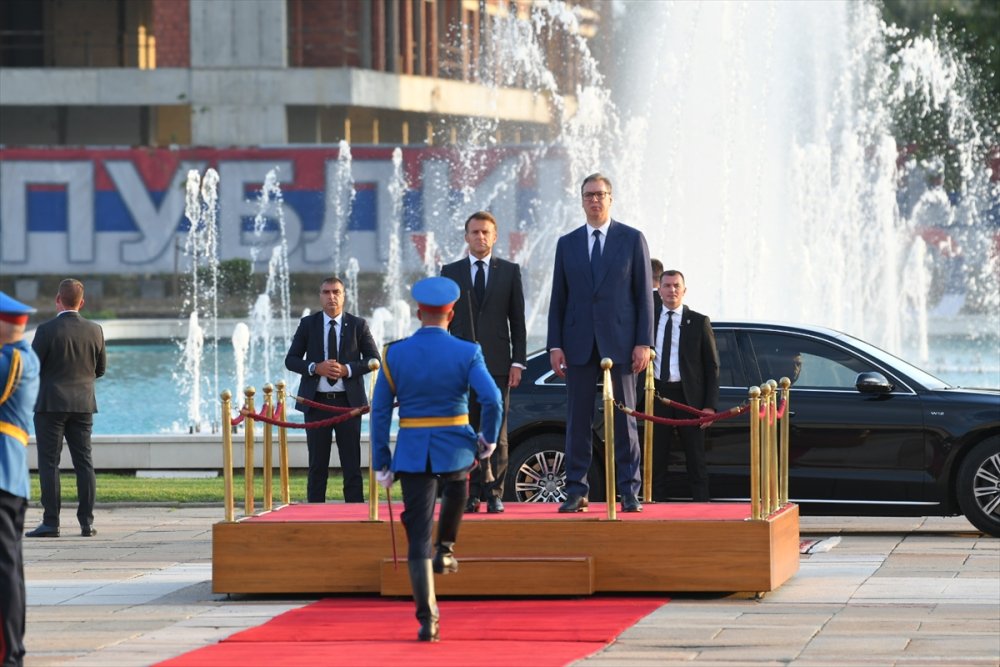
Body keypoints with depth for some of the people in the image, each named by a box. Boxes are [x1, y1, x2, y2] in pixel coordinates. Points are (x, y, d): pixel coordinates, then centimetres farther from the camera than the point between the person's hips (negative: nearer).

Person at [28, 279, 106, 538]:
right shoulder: (94, 331, 0)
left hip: (51, 403, -4)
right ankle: (87, 522, 5)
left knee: (49, 463, 0)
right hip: (83, 404, 4)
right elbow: (100, 369, 10)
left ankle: (51, 522, -4)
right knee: (84, 462, 7)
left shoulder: (47, 330, -13)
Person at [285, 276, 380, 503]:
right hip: (316, 402, 1)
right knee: (317, 465, 4)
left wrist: (348, 369, -13)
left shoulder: (358, 325, 3)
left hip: (348, 401, -1)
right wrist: (315, 368, -13)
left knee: (352, 464, 0)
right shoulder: (308, 324, 5)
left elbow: (374, 359, 3)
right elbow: (291, 360, 5)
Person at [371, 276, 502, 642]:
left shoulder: (395, 354, -1)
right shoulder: (467, 353, -5)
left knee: (418, 537, 1)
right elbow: (492, 399, -15)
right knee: (455, 490, 38)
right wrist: (489, 440, 2)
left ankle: (427, 620, -4)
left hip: (412, 453, 0)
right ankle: (445, 550, 36)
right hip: (455, 448, 0)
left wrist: (381, 463, 5)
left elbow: (380, 412, -1)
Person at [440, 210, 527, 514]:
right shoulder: (451, 272, 10)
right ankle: (471, 494, 3)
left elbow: (518, 320, 7)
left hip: (497, 364, -1)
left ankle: (494, 494, -2)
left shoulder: (510, 271, 9)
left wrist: (518, 361, -1)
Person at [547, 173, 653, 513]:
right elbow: (558, 298, 10)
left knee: (624, 420, 0)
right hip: (579, 344, 2)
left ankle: (629, 492, 3)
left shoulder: (632, 239, 5)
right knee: (578, 421, 1)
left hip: (619, 342, -2)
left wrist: (644, 343, -6)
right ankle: (576, 491, 5)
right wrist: (554, 345, 1)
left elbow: (644, 293, 2)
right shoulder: (567, 243, 11)